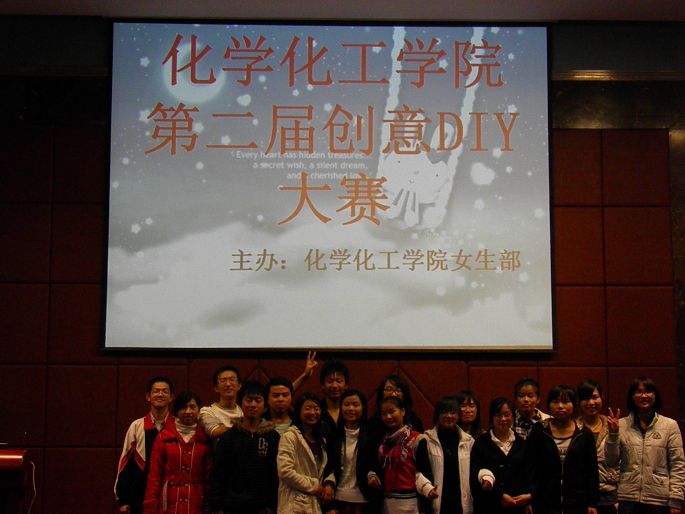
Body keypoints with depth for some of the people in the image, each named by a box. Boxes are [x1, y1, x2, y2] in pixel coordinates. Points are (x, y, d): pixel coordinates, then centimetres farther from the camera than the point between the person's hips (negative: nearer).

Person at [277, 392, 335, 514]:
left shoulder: (321, 440, 16)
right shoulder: (290, 436, -9)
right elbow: (285, 471, -17)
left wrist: (329, 484, -2)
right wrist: (312, 487, -11)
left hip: (317, 504, 7)